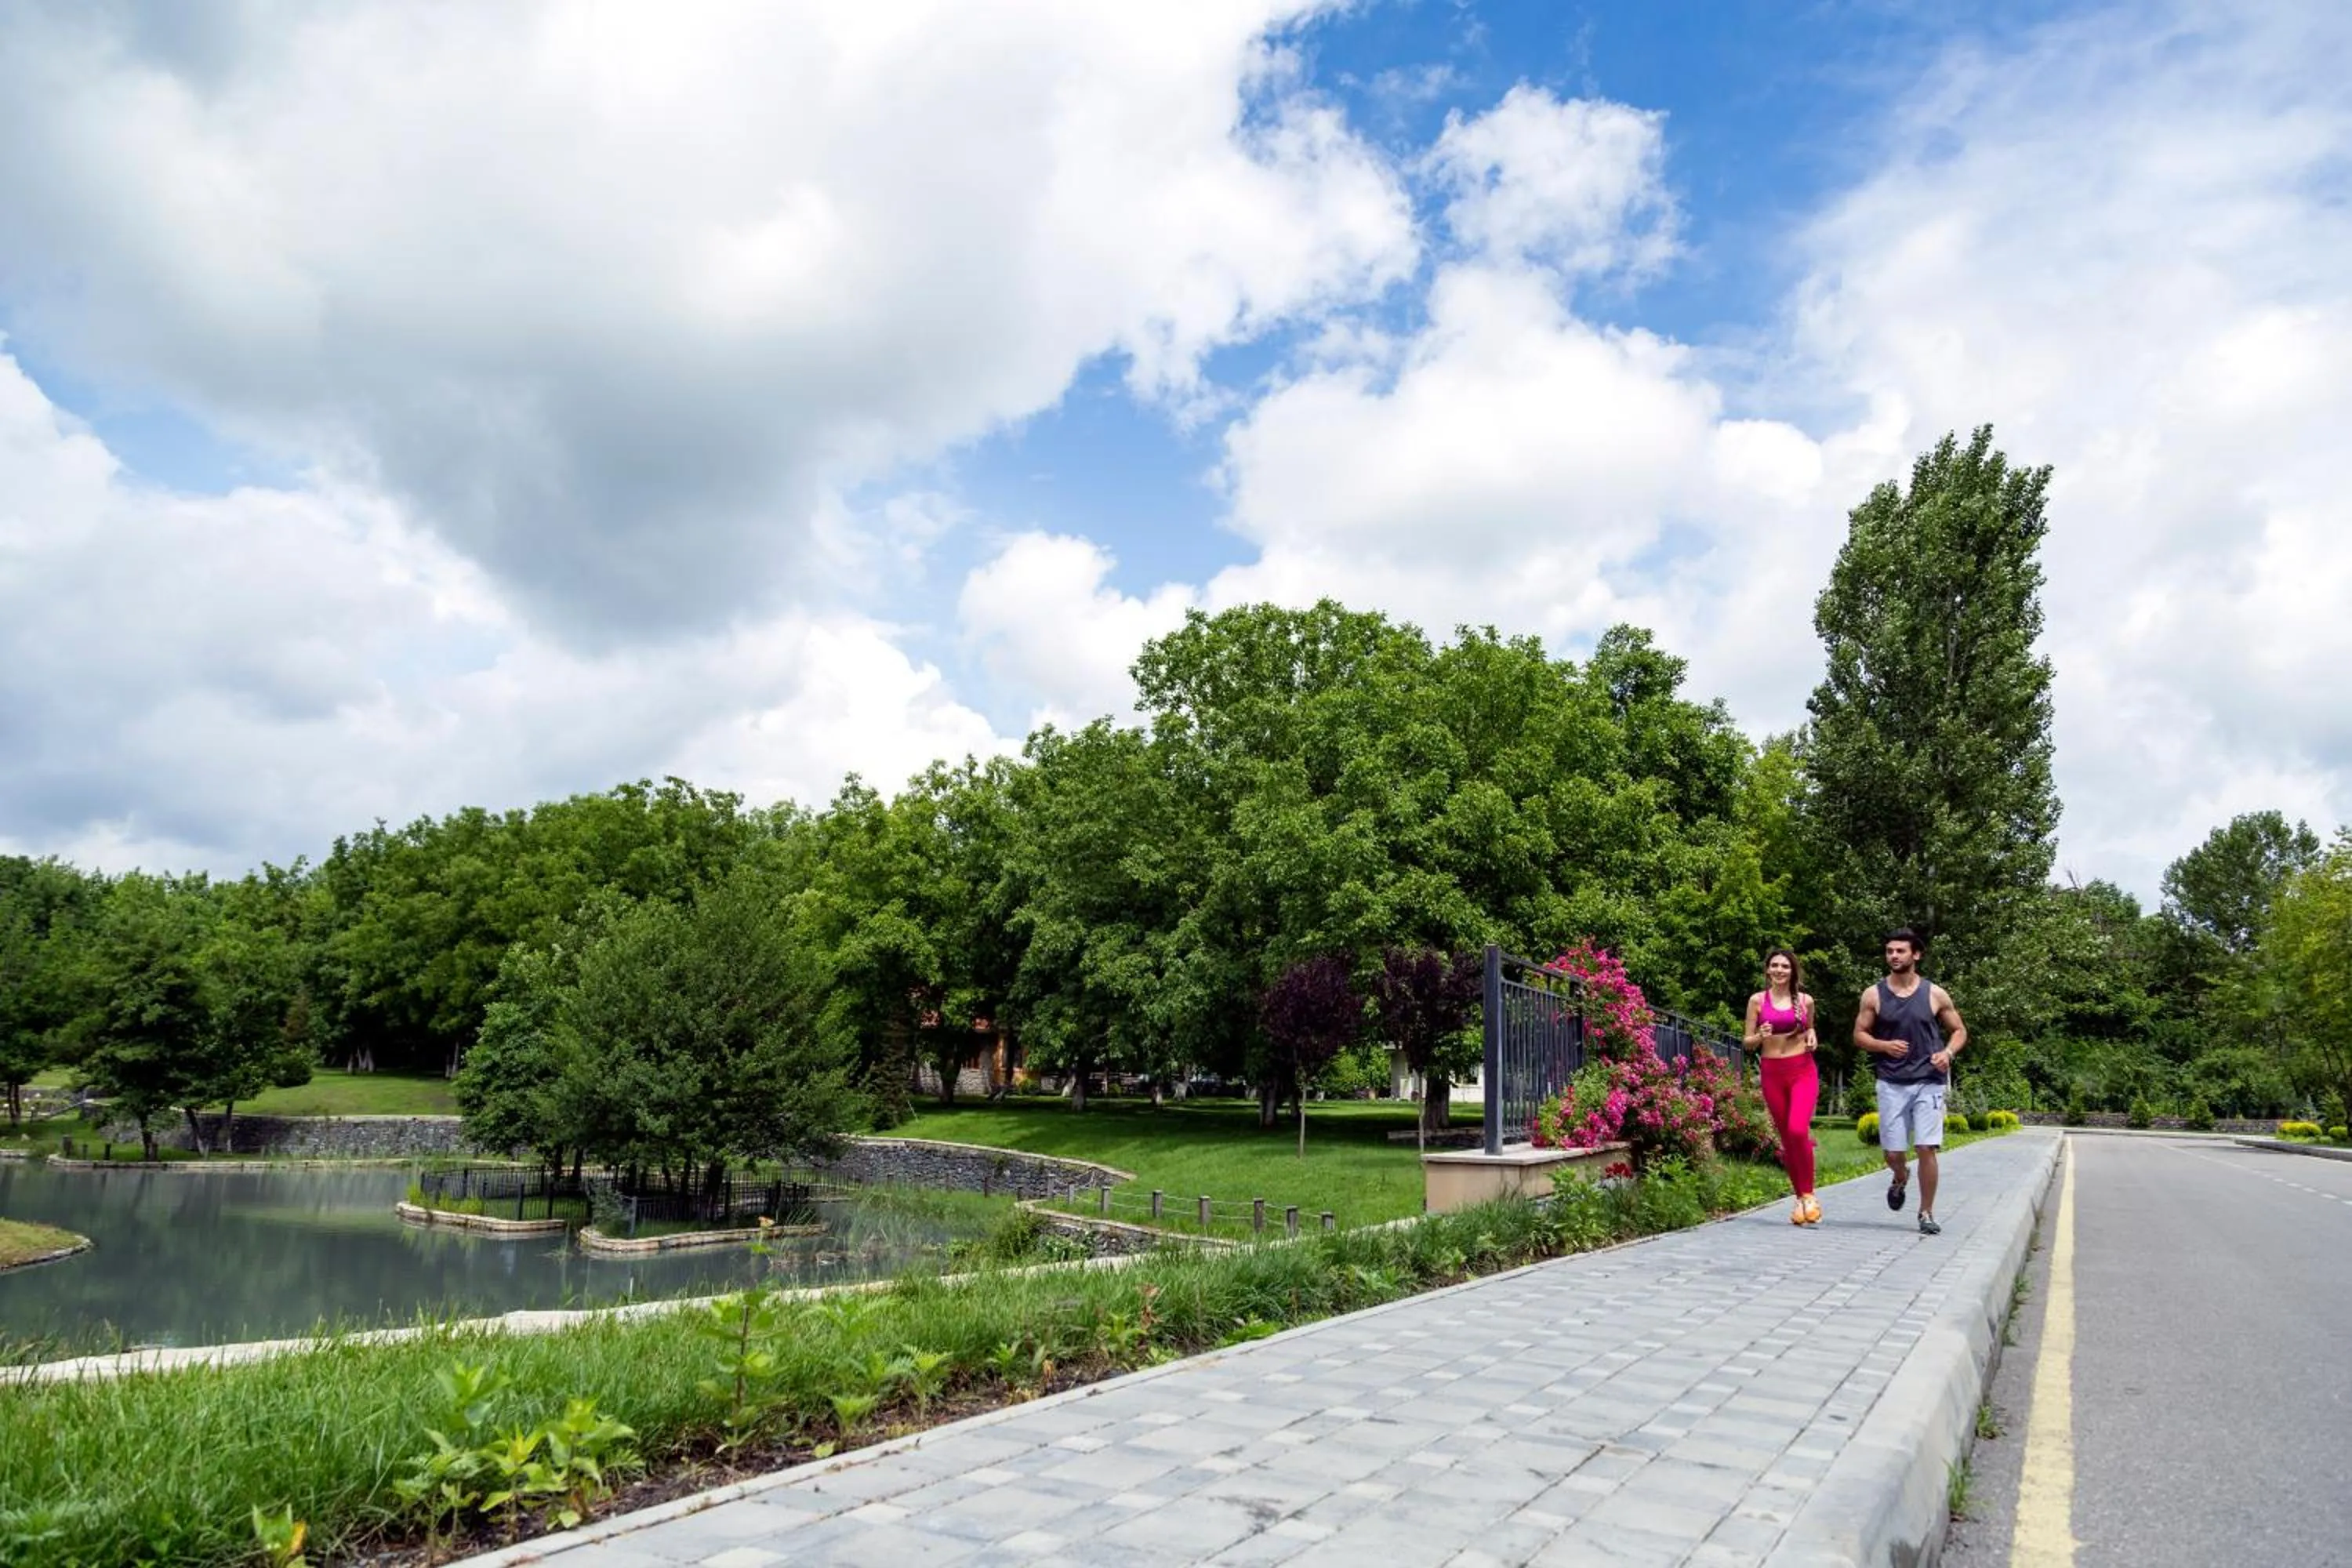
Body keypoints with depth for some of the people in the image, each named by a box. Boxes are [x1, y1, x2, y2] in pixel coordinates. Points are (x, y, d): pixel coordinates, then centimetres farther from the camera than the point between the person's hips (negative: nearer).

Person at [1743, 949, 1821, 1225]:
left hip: (1803, 1071, -1)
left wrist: (1812, 1037, 2)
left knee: (1798, 1130, -21)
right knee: (1786, 1137, 6)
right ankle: (1800, 1198, 20)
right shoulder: (1757, 1000, 3)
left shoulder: (1805, 1001, 6)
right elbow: (1748, 1042, 6)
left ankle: (1809, 1194, -4)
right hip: (1772, 1073, 1)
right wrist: (1760, 1037, -15)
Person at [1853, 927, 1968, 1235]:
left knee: (1926, 1148, -9)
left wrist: (1948, 1052, -9)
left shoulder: (1935, 994, 2)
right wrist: (1884, 1045, -12)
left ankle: (1927, 1213, 8)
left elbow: (1959, 1031, 11)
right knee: (1892, 1153, 3)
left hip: (1929, 1081, -1)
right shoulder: (1874, 995, 3)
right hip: (1891, 1082, 1)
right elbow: (1859, 1034, 8)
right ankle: (1900, 1179, 39)